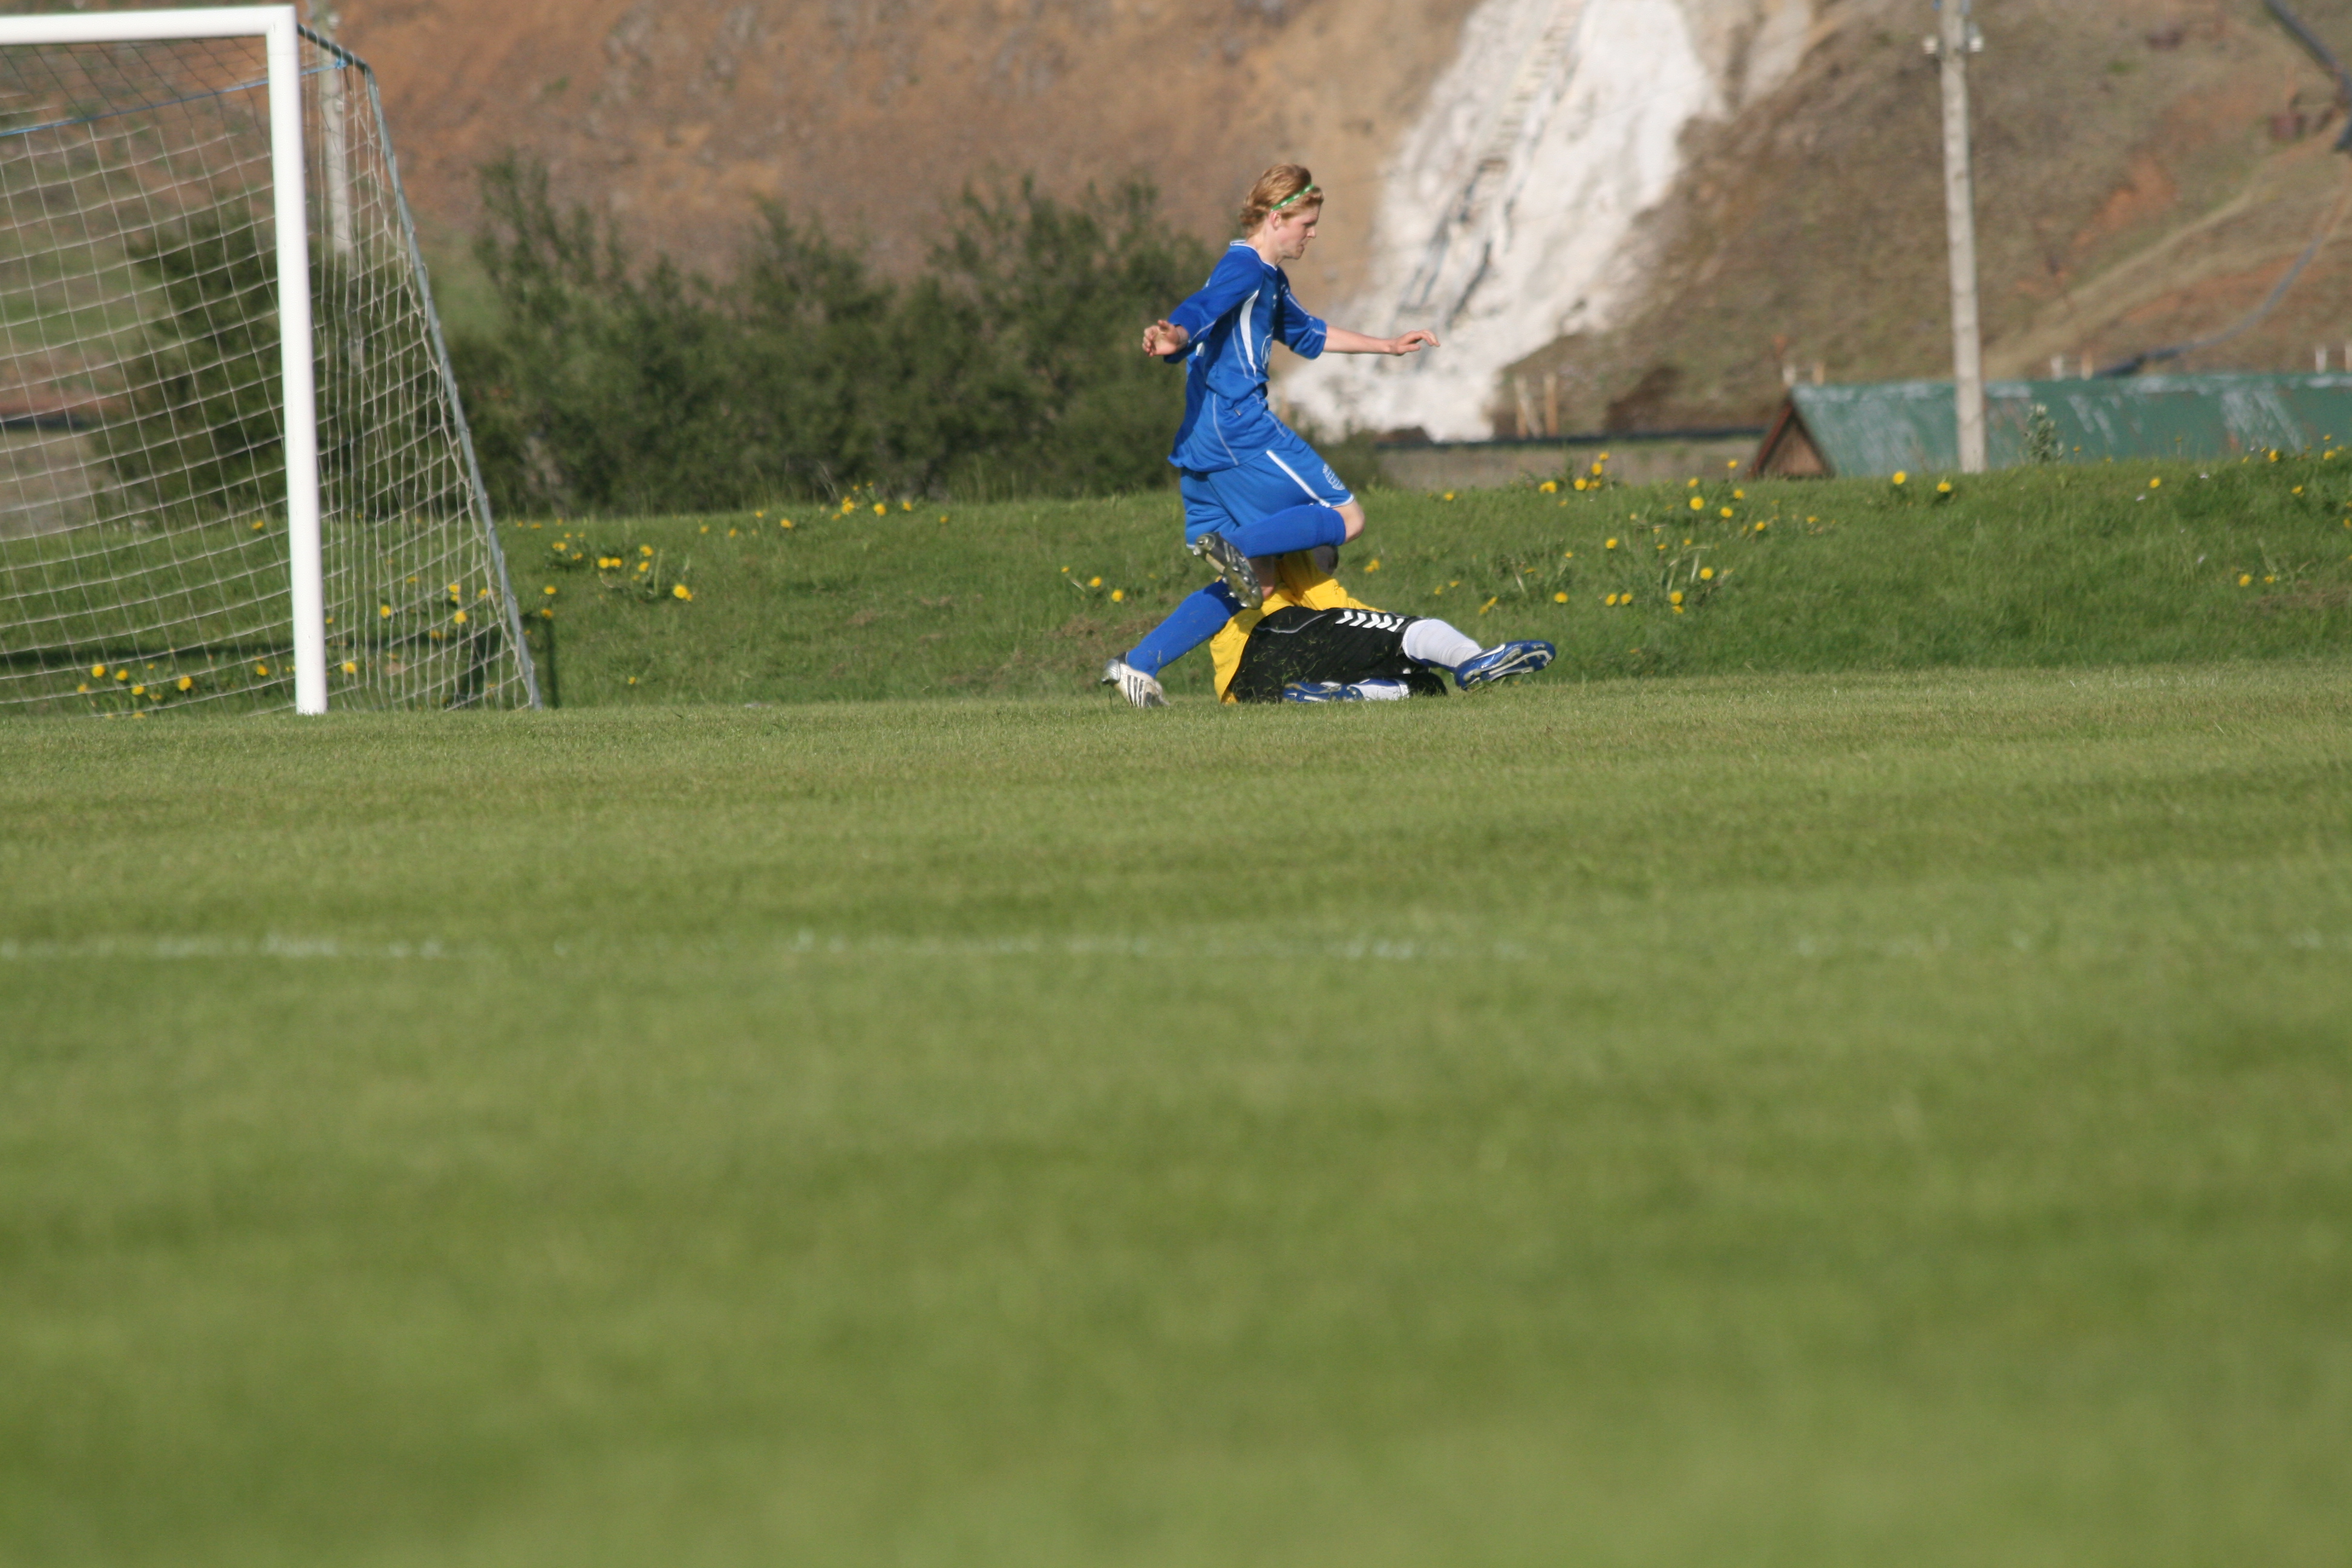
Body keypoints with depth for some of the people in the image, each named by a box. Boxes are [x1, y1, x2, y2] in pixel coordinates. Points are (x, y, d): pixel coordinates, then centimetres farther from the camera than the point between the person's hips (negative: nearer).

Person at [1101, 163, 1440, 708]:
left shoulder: (1269, 278, 25)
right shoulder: (1244, 268, -7)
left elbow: (1306, 334, 42)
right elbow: (1202, 309, -27)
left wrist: (1387, 346, 47)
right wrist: (1173, 337, -50)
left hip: (1203, 450, 10)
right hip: (1241, 433, -10)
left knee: (1246, 587, 8)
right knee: (1346, 517, -5)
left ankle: (1138, 665, 0)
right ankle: (1236, 546, -21)